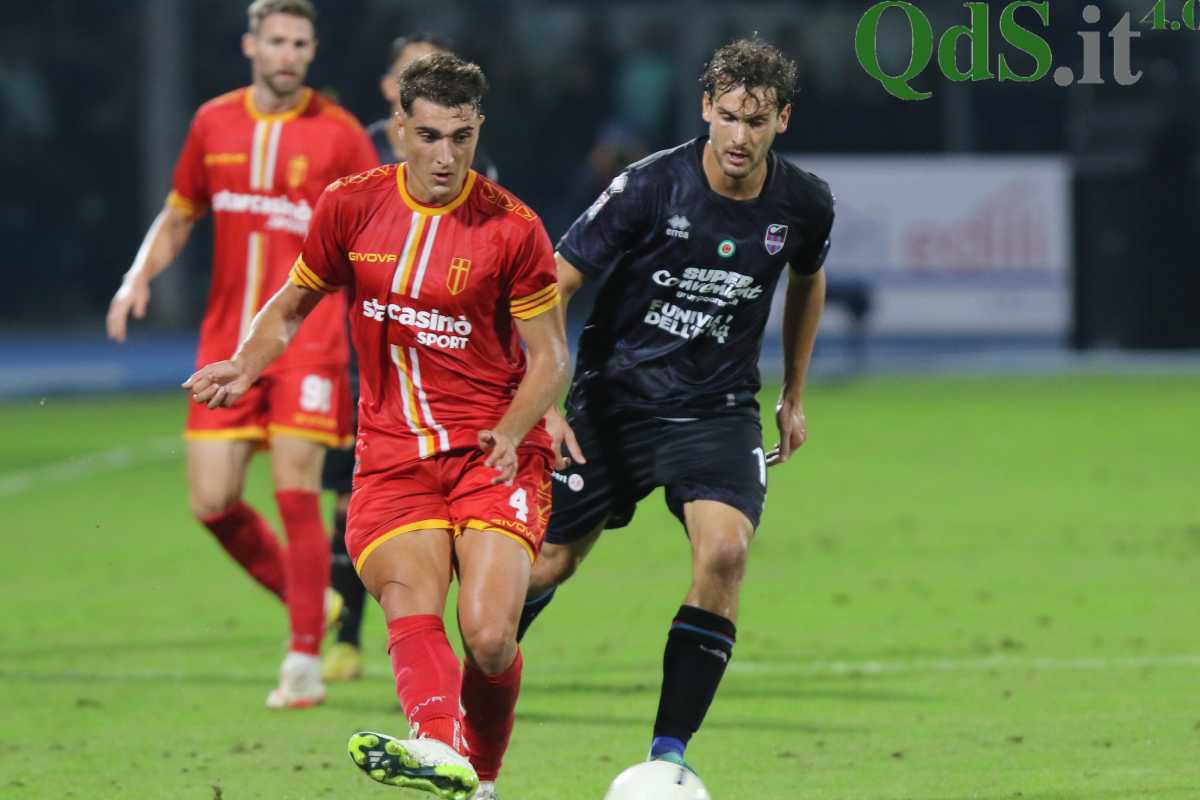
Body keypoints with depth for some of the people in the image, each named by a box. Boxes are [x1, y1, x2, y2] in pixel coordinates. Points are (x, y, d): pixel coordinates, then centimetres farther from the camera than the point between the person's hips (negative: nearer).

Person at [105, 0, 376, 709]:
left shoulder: (338, 134, -2)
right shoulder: (214, 124, 8)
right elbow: (178, 218, 19)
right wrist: (139, 276, 3)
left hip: (307, 338, -4)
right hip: (227, 343, 4)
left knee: (296, 494, -11)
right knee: (212, 503, -2)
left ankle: (305, 663, -3)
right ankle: (303, 599, 23)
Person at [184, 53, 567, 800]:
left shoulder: (513, 228, -6)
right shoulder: (352, 207, 2)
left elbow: (550, 356, -1)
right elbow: (295, 303, 18)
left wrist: (512, 430, -19)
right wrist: (246, 366, 0)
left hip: (493, 453, -2)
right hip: (392, 453, 2)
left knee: (488, 635, -17)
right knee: (409, 604, -24)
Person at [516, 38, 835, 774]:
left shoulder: (804, 204, -5)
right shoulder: (651, 186, -16)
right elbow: (555, 285, -11)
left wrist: (795, 396, 23)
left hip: (718, 409, 1)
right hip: (615, 398, -1)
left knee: (725, 551, -24)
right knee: (548, 564, 4)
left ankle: (669, 754, -16)